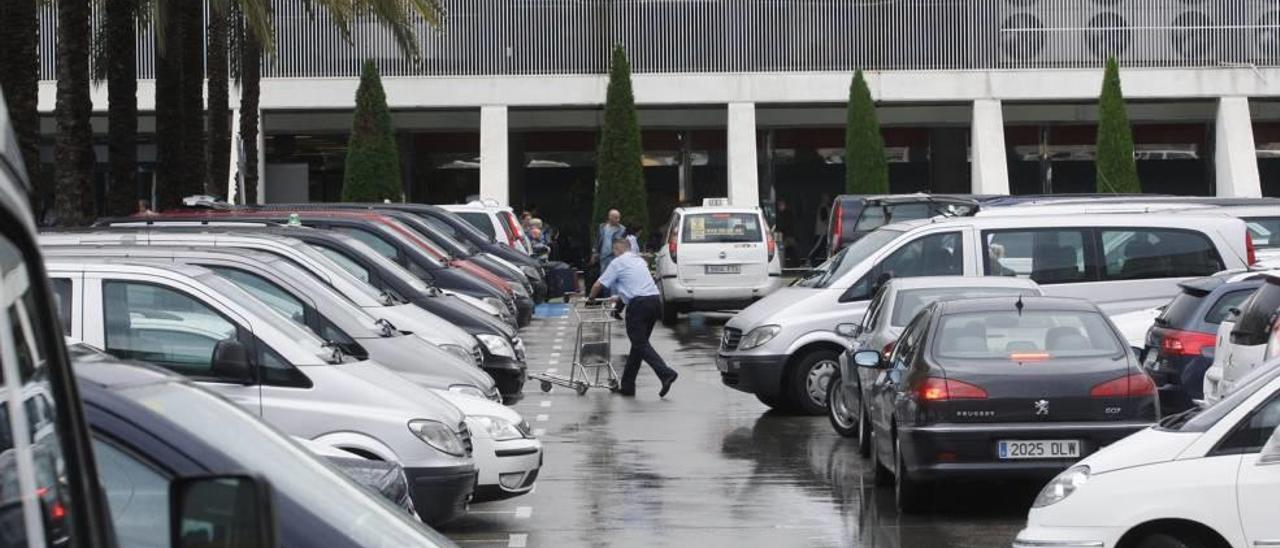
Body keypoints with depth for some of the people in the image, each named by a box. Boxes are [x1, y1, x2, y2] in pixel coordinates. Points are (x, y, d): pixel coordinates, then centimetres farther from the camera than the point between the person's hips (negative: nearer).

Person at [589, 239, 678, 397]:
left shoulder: (618, 262, 2)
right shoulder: (640, 260, 24)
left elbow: (598, 285, 5)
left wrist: (591, 298, 25)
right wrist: (619, 297, 52)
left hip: (638, 305, -8)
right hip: (655, 300, 8)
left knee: (640, 344, -9)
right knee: (639, 344, 13)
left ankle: (666, 373, -27)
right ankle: (627, 385, 17)